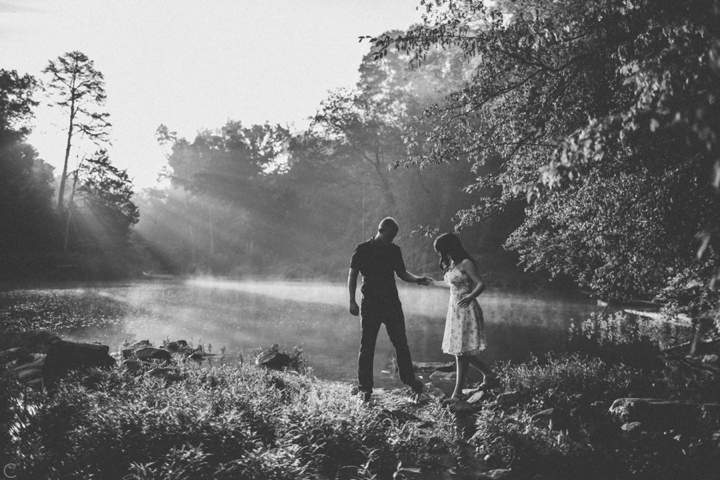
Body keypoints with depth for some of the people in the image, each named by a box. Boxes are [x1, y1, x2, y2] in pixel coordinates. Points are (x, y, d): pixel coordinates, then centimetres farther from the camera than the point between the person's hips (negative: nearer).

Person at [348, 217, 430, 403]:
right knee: (367, 347, 1)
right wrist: (352, 301, -8)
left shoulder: (394, 250, 8)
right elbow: (352, 275, -1)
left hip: (392, 303, 3)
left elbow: (401, 273, 15)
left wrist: (417, 279, -4)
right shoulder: (363, 249, -2)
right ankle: (365, 388, 8)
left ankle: (410, 381, 9)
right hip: (370, 303, -3)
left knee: (401, 344, 1)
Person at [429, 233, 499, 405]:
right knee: (460, 352, 10)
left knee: (461, 352, -7)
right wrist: (436, 284, 39)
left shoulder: (465, 264, -14)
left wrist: (471, 296, -37)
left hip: (466, 310, -9)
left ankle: (458, 393, -3)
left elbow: (480, 284, -19)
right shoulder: (451, 265, 12)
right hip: (455, 309, 9)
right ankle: (489, 375, 25)